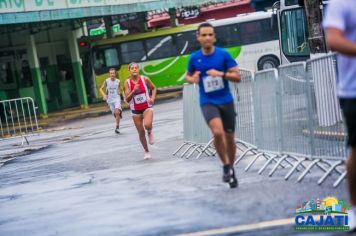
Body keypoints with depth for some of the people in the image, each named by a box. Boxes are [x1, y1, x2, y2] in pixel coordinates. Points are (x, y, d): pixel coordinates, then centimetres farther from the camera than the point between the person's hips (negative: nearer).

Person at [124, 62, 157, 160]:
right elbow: (127, 99, -11)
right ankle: (146, 151, 27)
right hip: (135, 110, 1)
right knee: (141, 132, 7)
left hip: (147, 107, -1)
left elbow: (153, 88, 8)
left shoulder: (145, 79, -9)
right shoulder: (127, 82, -8)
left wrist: (152, 98, -9)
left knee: (147, 125, -30)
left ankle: (150, 133, 8)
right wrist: (134, 91, -27)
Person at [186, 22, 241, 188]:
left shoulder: (224, 54, -5)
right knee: (218, 132, -26)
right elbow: (188, 75, 17)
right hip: (208, 102, -1)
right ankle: (226, 166, -6)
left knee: (229, 137, 10)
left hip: (226, 101, 1)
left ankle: (231, 168, 31)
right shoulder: (194, 58, -1)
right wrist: (192, 79, -6)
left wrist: (221, 74, -22)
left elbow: (237, 77, -5)